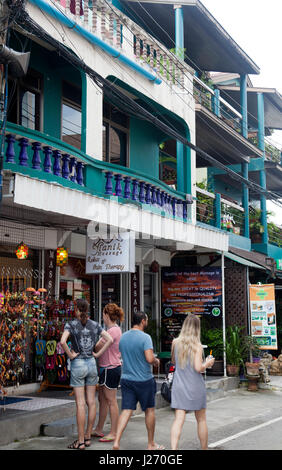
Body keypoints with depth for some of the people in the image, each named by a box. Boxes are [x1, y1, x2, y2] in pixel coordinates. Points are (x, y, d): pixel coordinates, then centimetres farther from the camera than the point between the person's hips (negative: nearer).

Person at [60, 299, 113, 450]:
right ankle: (88, 437, 16)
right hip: (91, 363, 4)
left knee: (80, 403, -3)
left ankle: (81, 441, 2)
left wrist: (70, 355, -11)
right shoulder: (94, 325, 5)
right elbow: (110, 340, 1)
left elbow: (63, 341, -24)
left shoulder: (71, 325, -8)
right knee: (91, 402, 9)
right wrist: (98, 354, 4)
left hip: (77, 364, -4)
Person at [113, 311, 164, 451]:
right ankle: (151, 444, 22)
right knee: (149, 410, 12)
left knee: (126, 411, 3)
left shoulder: (123, 337, 6)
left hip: (126, 379, 5)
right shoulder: (145, 337, -15)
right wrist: (156, 361, -1)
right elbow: (150, 359, -24)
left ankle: (116, 441, -12)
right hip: (144, 380, -5)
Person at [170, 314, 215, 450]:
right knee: (201, 420, 15)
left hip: (179, 386, 3)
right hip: (195, 387, -2)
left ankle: (174, 448, -15)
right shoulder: (197, 345, -13)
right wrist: (207, 363, 0)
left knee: (178, 419, -1)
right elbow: (198, 368, -17)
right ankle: (204, 448, 27)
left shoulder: (175, 343, -1)